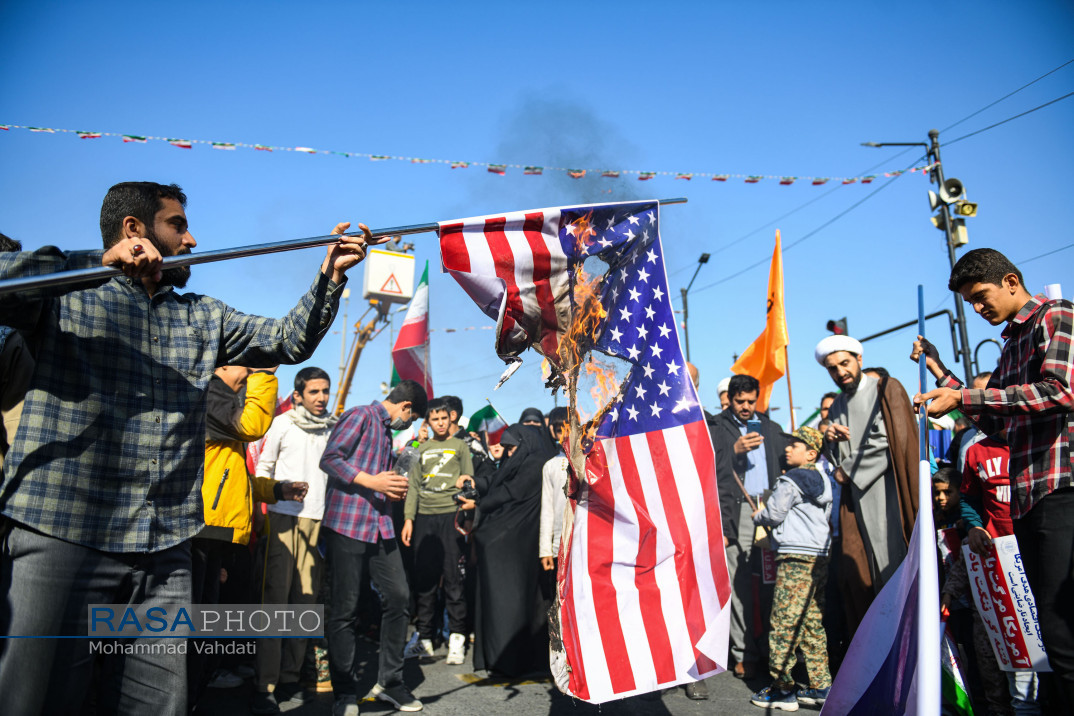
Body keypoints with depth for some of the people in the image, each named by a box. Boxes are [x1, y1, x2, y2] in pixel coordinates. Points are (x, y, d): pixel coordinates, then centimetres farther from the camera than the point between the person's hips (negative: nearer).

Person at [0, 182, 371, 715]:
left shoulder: (203, 317, 21)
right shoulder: (65, 294, 7)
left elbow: (287, 341, 14)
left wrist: (330, 276, 3)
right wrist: (100, 263, -17)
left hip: (166, 549, 5)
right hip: (60, 532, -4)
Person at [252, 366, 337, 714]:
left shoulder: (334, 427, 12)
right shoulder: (283, 424, 3)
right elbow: (263, 469, 7)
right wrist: (282, 488, -12)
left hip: (318, 519, 3)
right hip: (284, 516, -3)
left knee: (305, 599, 4)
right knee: (276, 597, -6)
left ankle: (289, 679, 13)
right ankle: (265, 686, -1)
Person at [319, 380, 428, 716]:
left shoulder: (386, 432, 21)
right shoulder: (360, 416, -5)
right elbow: (329, 459, -14)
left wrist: (393, 490, 8)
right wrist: (371, 481, -18)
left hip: (380, 527, 8)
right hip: (347, 525, -8)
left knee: (398, 596, 2)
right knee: (345, 609, 0)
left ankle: (389, 681, 16)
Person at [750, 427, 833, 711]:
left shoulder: (790, 481, -10)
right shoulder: (823, 482, 15)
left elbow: (773, 514, -9)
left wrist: (757, 516, 13)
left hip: (795, 558, -9)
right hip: (820, 558, 9)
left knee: (784, 623, -4)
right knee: (813, 623, 13)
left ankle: (782, 689, 0)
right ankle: (821, 687, 16)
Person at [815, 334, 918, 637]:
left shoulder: (886, 389, 1)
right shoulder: (837, 406, 18)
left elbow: (891, 443, -10)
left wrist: (847, 471, -5)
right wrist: (831, 440, -2)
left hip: (885, 493, -5)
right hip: (854, 498, 5)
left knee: (893, 569, -8)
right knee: (859, 577, 1)